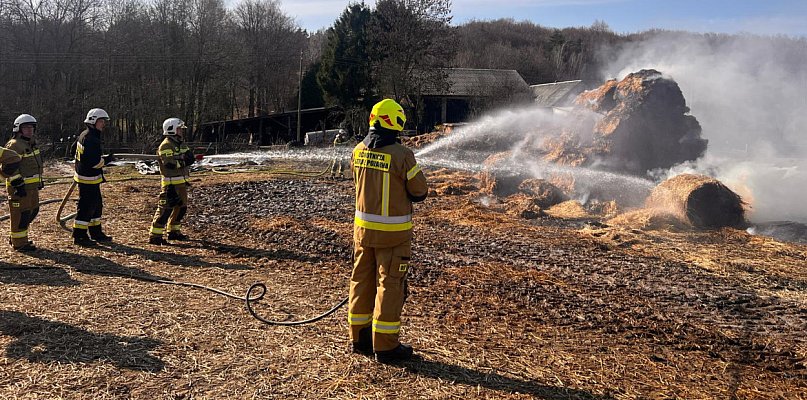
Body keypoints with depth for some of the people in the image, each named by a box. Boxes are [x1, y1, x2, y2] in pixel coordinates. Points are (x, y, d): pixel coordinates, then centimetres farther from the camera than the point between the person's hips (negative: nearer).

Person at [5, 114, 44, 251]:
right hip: (19, 186, -10)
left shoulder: (32, 142, 14)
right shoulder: (14, 145, -15)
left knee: (33, 211, 17)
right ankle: (19, 243, 5)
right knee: (21, 214, -4)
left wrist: (39, 180, 24)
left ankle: (16, 237, 32)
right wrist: (18, 185, -23)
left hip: (32, 185, 10)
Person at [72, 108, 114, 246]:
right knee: (86, 207, -5)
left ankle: (96, 232, 27)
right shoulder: (90, 139, -20)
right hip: (88, 179, -11)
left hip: (89, 178, 11)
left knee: (96, 205, 18)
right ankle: (79, 236, 1)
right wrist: (107, 159, -11)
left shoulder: (84, 135, 14)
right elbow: (94, 162, -26)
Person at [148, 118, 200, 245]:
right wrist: (184, 161, -20)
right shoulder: (166, 145, -13)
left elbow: (186, 160, 14)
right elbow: (169, 164, -23)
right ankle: (155, 235, -6)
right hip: (171, 183, -9)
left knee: (181, 207, 16)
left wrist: (192, 157, -6)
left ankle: (173, 231, 29)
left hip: (181, 182, 9)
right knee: (166, 208, -10)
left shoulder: (181, 144, 16)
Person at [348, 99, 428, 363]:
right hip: (393, 232, -6)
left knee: (362, 280, 15)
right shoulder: (402, 155, -18)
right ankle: (385, 346, 11)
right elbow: (420, 192, -8)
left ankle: (360, 338, 27)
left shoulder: (358, 152, 0)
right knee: (389, 285, 3)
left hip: (363, 227, 6)